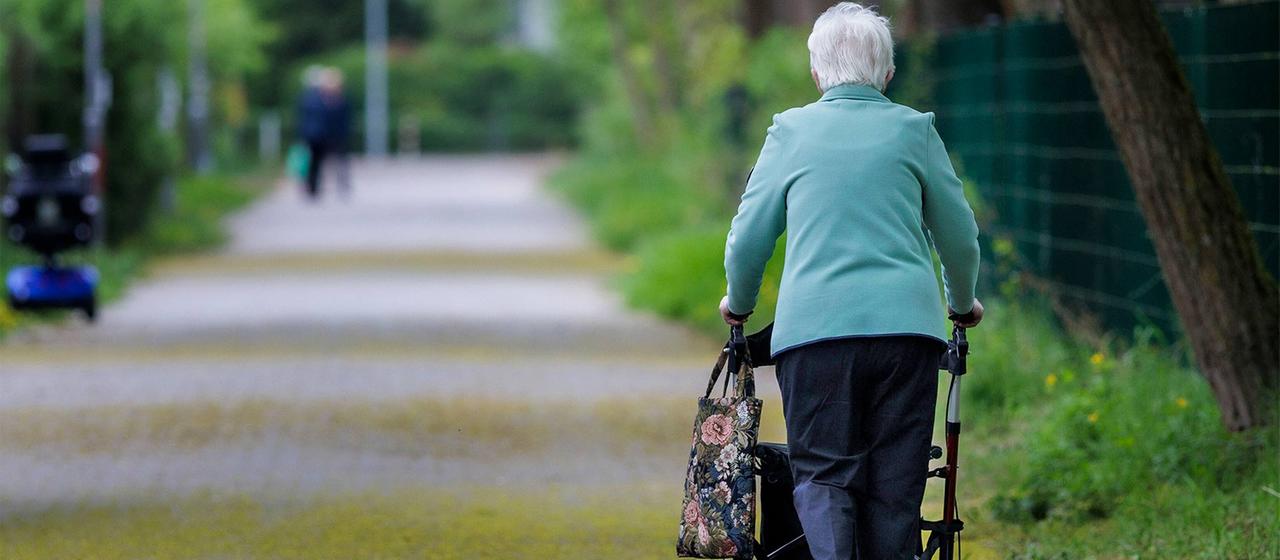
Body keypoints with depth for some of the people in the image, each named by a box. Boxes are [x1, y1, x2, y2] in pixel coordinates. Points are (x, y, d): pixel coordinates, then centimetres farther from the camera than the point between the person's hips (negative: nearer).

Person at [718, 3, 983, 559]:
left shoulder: (791, 131, 7)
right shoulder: (915, 129, 8)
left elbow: (747, 235, 10)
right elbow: (959, 234, 14)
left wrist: (739, 303, 29)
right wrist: (963, 304, 33)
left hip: (813, 327, -1)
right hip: (906, 325, 1)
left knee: (822, 474, 2)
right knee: (895, 482, 7)